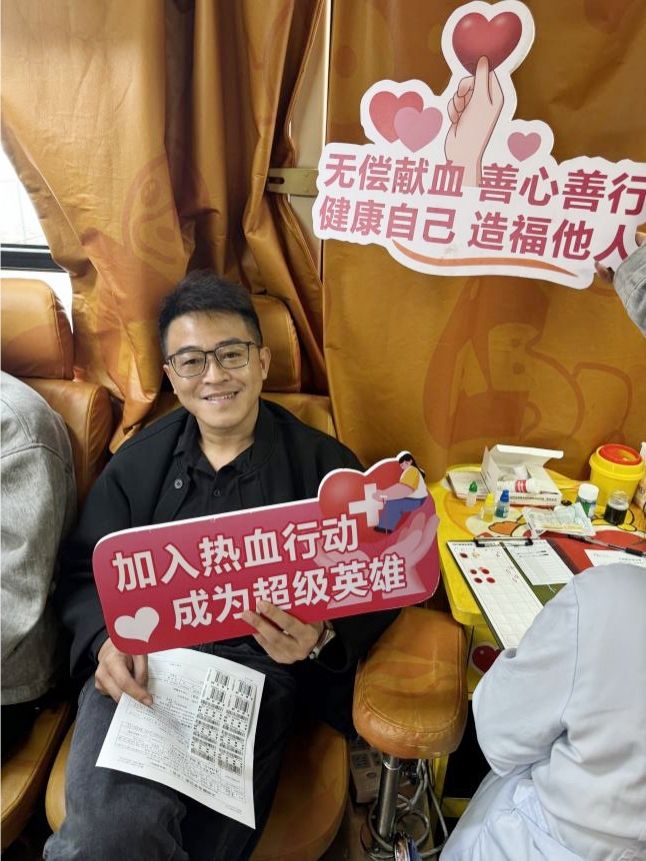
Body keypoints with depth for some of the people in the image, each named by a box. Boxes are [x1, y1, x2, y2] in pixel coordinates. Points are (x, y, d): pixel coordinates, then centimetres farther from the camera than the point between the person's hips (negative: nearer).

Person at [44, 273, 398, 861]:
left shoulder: (324, 464, 4)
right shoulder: (137, 462, 13)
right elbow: (84, 572, 13)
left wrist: (321, 636, -19)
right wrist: (107, 640, -8)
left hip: (259, 664, 0)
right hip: (141, 667, 1)